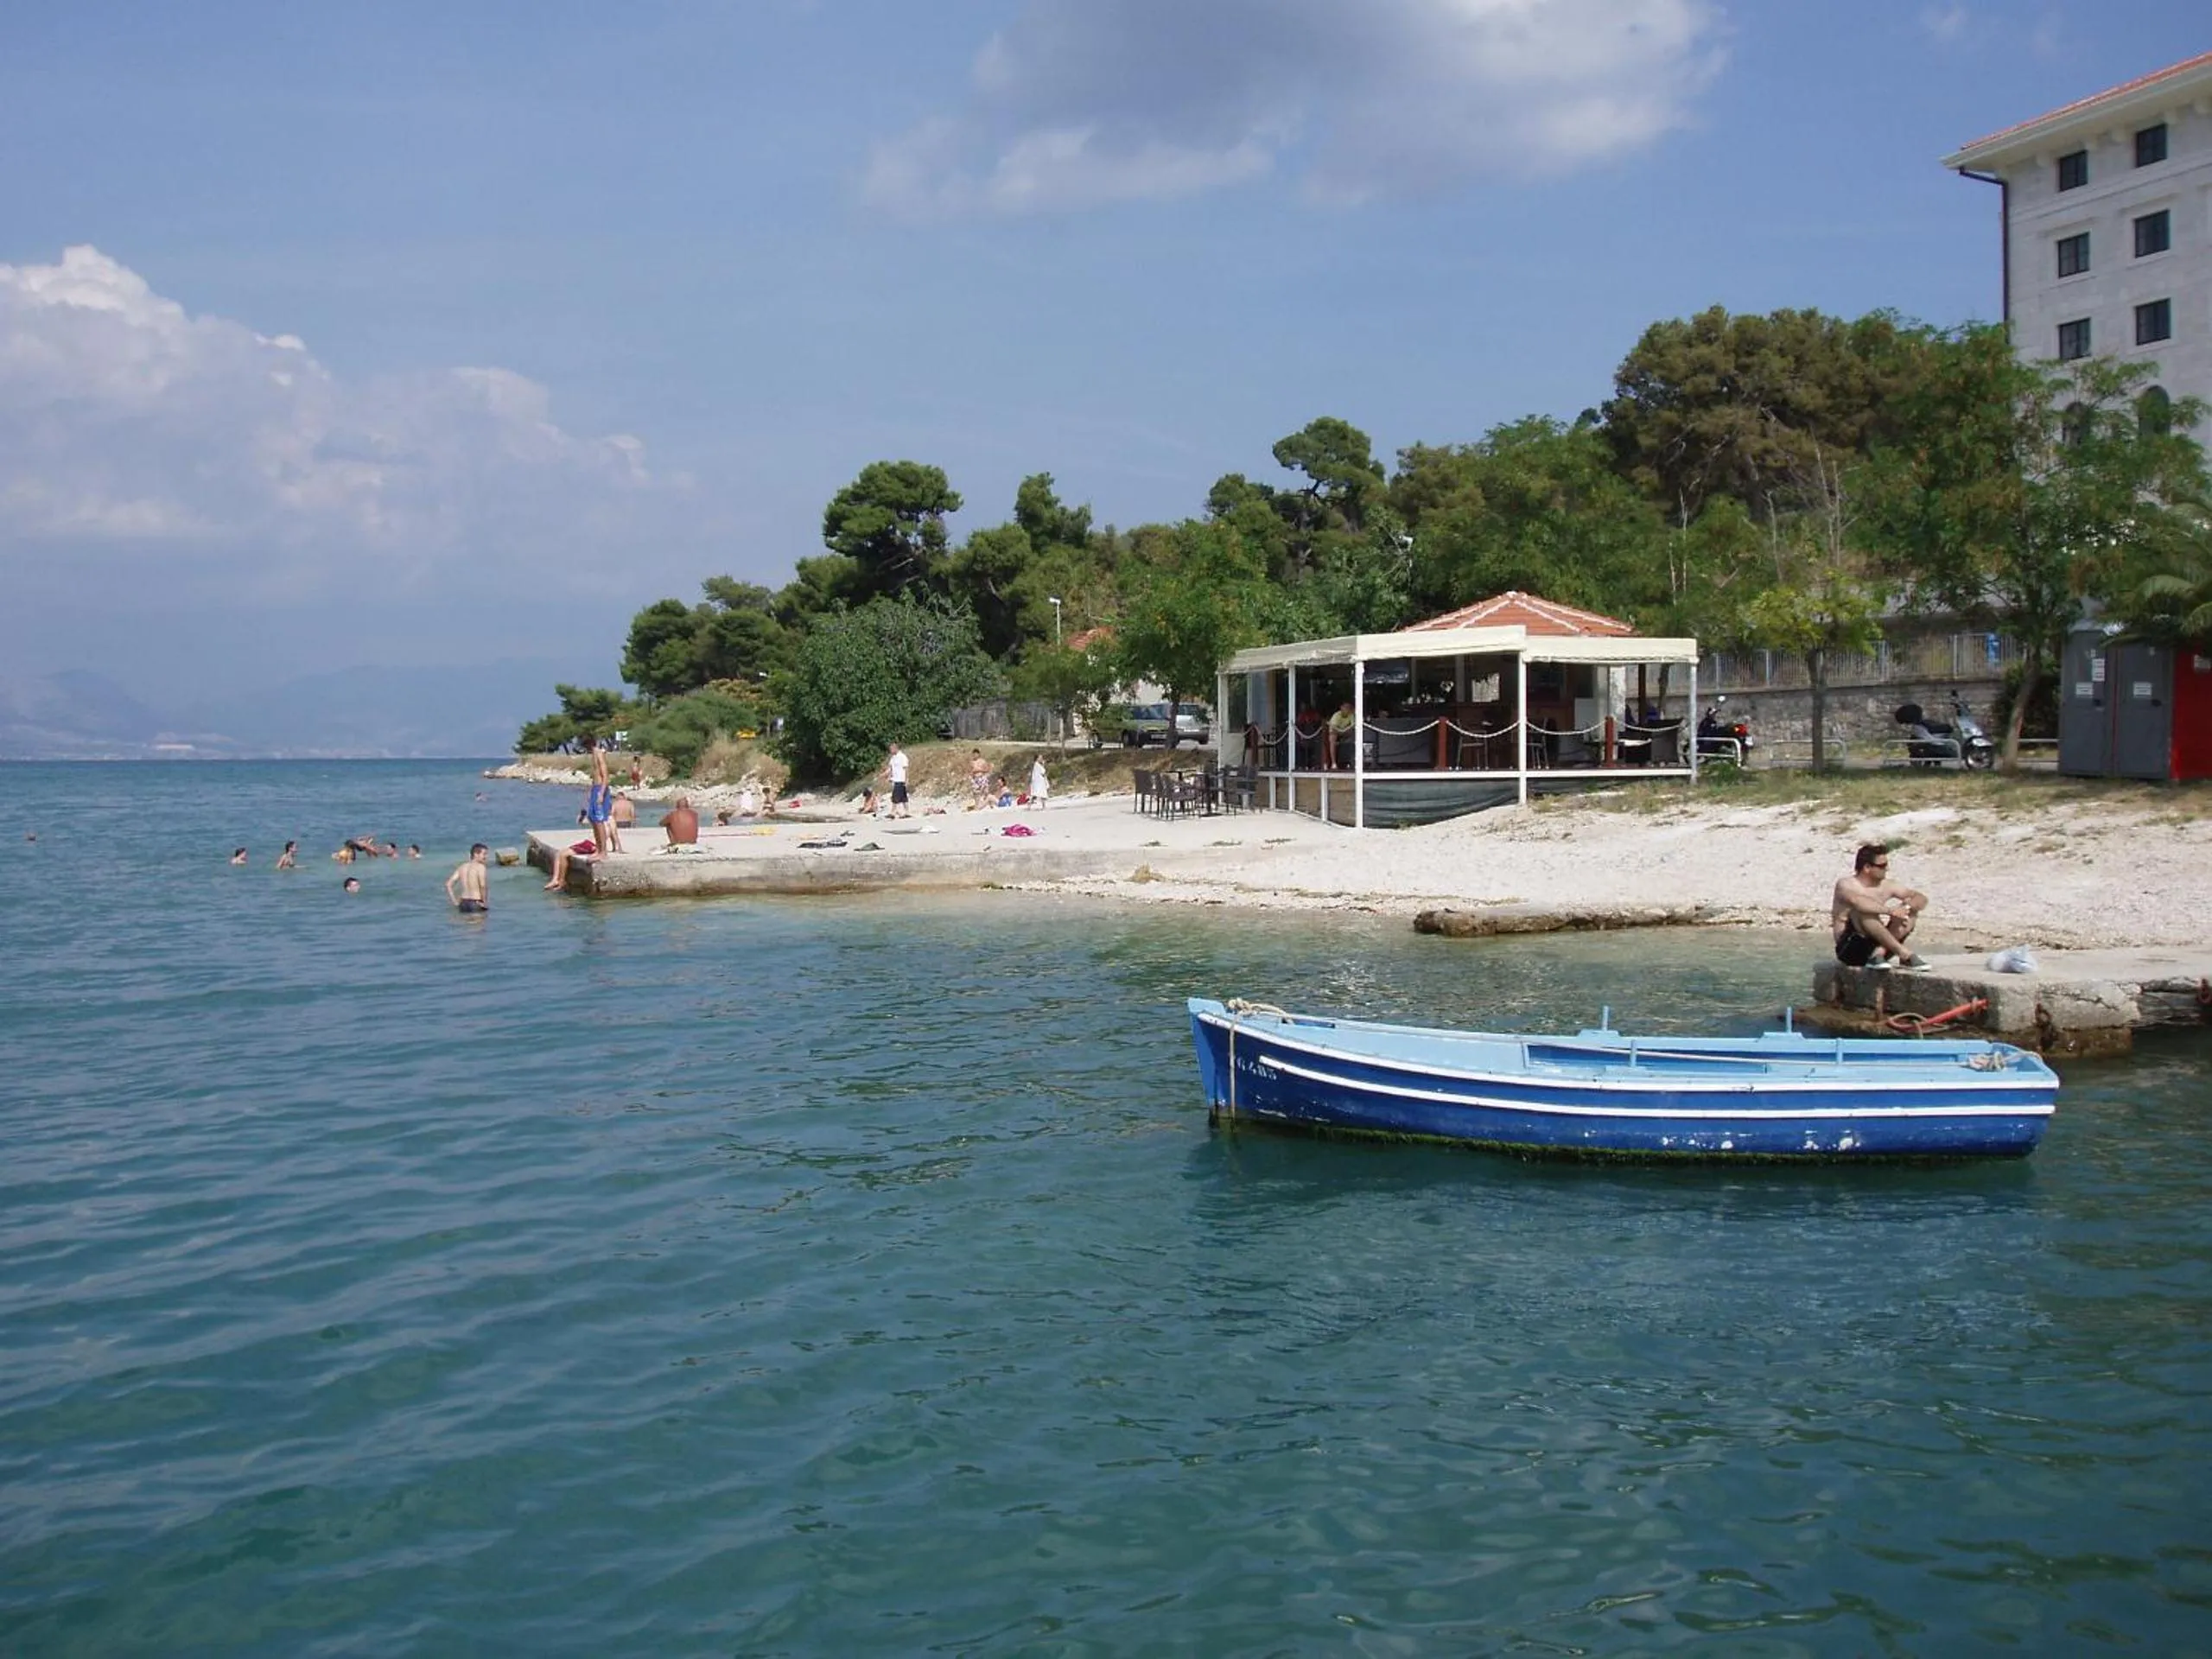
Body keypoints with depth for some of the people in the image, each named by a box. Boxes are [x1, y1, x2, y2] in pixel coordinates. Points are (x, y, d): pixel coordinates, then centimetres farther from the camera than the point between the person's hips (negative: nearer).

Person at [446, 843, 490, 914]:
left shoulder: (462, 867, 12)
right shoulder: (480, 867, -8)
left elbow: (448, 885, 8)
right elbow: (482, 886, -22)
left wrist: (455, 902, 9)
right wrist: (484, 902, -10)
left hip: (463, 904, 7)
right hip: (476, 904, -7)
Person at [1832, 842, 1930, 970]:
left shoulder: (1886, 886, 8)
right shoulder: (1846, 885, -10)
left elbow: (1921, 899, 8)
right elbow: (1856, 901, -34)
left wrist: (1908, 907, -15)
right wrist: (1889, 910, -34)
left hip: (1875, 943, 6)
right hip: (1850, 949, -6)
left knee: (1910, 914, -7)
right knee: (1863, 910, -31)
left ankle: (1879, 953, -24)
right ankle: (1904, 954, -32)